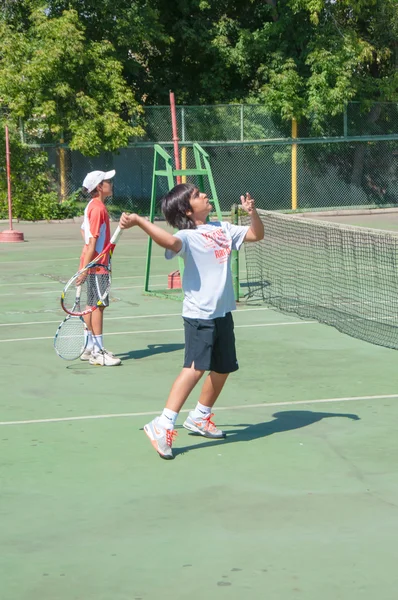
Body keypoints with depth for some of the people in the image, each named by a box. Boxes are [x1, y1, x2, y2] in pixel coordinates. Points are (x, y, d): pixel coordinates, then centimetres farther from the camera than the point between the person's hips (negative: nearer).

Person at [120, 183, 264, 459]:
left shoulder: (223, 228, 12)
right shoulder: (188, 236, -12)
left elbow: (256, 234, 20)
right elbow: (171, 241, -34)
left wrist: (253, 212, 0)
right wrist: (139, 221, -48)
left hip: (223, 312, 8)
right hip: (199, 314, -8)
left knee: (222, 369, 15)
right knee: (195, 368, -20)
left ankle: (199, 418, 35)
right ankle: (162, 426, -19)